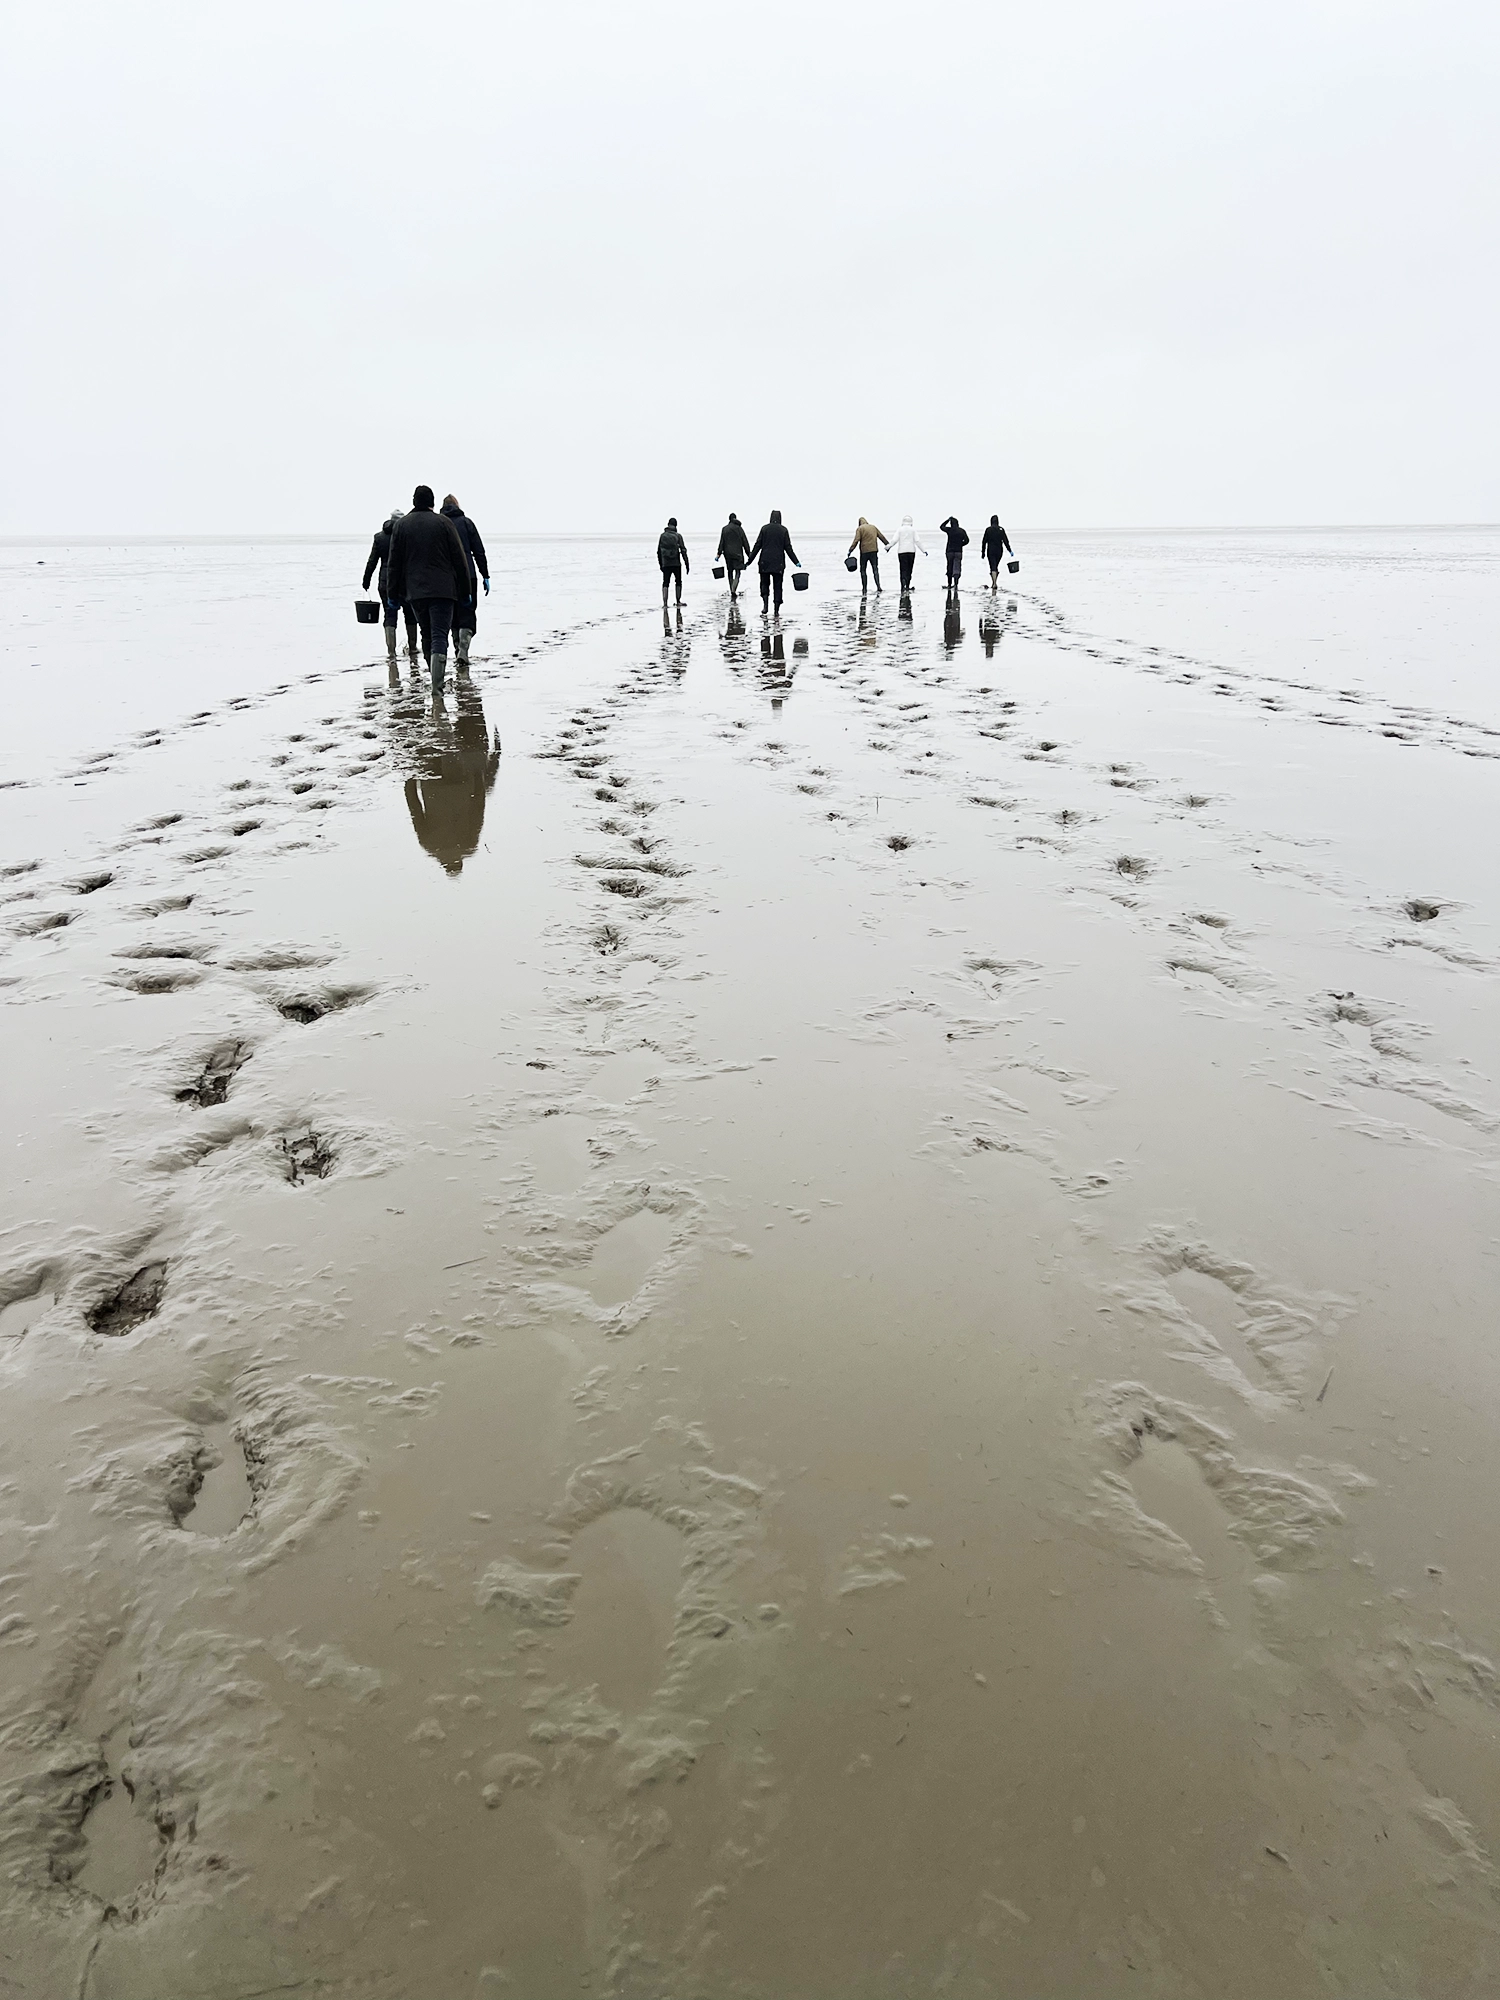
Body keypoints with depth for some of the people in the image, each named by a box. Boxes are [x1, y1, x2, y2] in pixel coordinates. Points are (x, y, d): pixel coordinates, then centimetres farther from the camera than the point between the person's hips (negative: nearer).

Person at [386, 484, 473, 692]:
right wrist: (465, 591, 8)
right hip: (442, 589, -3)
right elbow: (460, 559, 1)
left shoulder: (401, 525, 8)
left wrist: (394, 593, 14)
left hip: (415, 591, 3)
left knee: (427, 635, 17)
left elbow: (393, 563, 8)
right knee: (439, 635, -8)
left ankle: (438, 676, 25)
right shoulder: (443, 523, 1)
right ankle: (437, 682, -21)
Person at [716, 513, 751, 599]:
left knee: (730, 572, 13)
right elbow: (745, 542, 0)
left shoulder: (725, 529, 0)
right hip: (738, 553, -2)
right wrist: (749, 554, 6)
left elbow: (722, 542, -3)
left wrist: (718, 554, -1)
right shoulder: (739, 529, -2)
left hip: (728, 553, 2)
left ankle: (732, 591, 15)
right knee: (737, 572, -1)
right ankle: (734, 590, -21)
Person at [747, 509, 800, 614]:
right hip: (779, 562, 0)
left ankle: (765, 605, -12)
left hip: (765, 562, 0)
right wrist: (796, 562, 5)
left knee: (764, 584, 10)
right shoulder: (783, 530, -1)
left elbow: (758, 545, -1)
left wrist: (750, 559, 5)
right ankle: (776, 609, 3)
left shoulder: (765, 528, 0)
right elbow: (788, 548, -1)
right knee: (777, 586, 6)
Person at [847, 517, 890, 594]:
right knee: (875, 569, 5)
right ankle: (878, 586, -12)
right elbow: (881, 537, 19)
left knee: (863, 570, 7)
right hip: (874, 551, 4)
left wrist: (850, 550, -15)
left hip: (864, 551, -4)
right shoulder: (873, 527, 12)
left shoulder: (860, 528, -3)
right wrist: (887, 544, 31)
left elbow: (856, 540, -13)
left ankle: (864, 589, 7)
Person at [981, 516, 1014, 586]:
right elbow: (1005, 541, -3)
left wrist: (983, 552, 4)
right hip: (999, 551, 3)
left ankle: (994, 583, -19)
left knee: (993, 568, -6)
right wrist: (1010, 550, -2)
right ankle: (994, 583, 22)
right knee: (996, 567, 18)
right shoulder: (1001, 529, 0)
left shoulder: (988, 530, -4)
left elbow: (984, 541, -3)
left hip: (990, 551, -3)